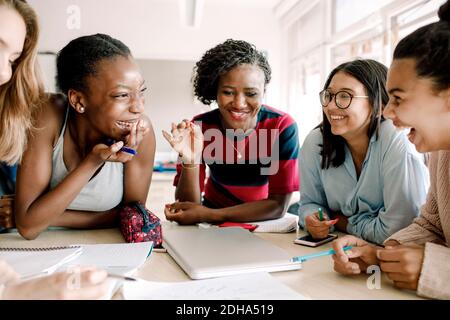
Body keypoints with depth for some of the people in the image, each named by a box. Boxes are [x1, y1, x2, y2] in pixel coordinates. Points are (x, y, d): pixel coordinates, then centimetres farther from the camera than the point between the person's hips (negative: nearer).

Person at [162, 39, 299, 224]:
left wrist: (208, 215, -26)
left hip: (263, 221, 0)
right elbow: (187, 205, -14)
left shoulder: (282, 127, -18)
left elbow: (279, 205, -19)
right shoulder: (198, 128, -14)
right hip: (213, 227, 0)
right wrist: (190, 161, -32)